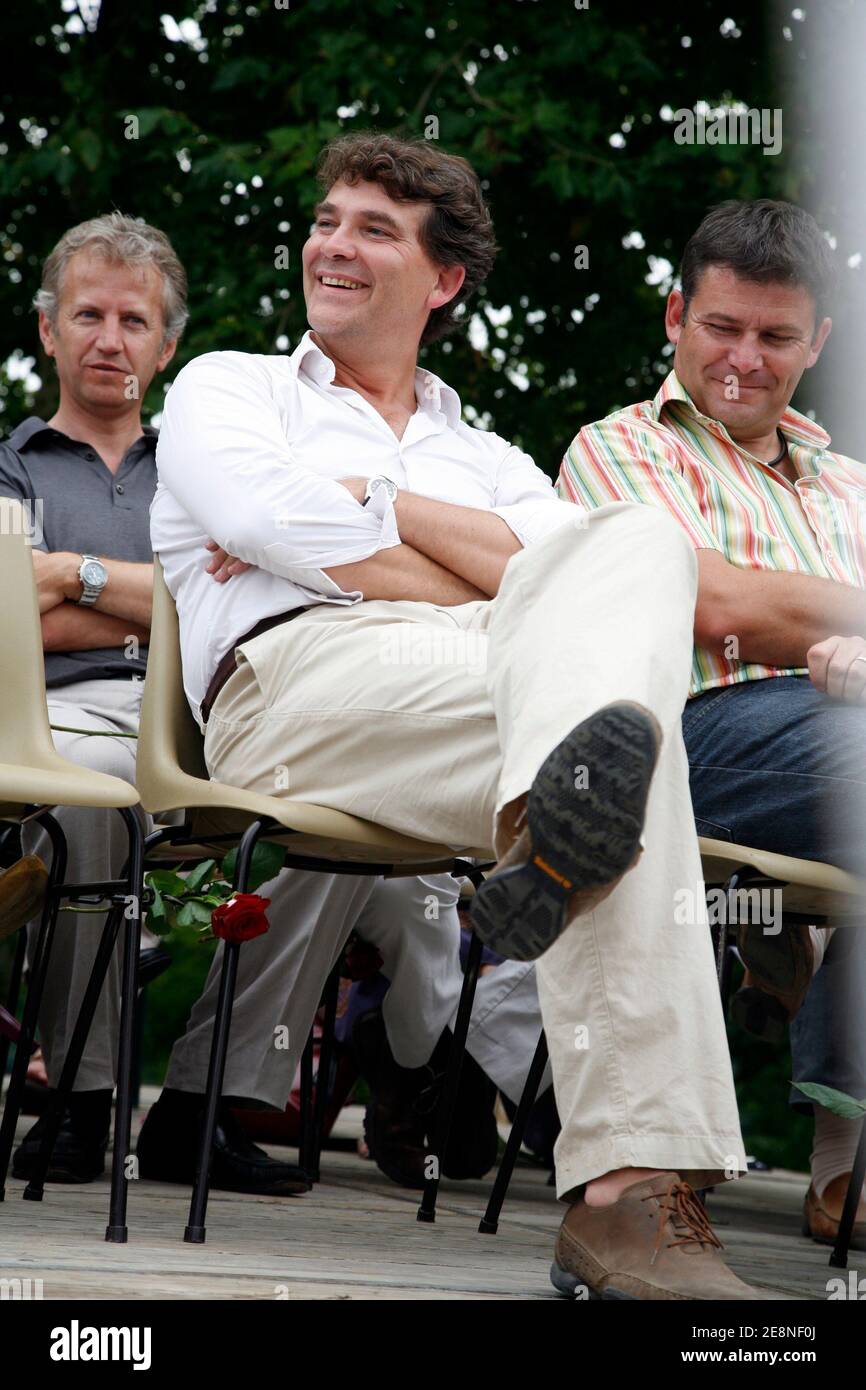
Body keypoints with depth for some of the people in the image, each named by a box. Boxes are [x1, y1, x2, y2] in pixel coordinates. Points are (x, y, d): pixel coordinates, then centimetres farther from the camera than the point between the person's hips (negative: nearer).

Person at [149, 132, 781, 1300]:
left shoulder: (488, 460, 37)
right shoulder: (227, 389, 29)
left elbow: (563, 569, 11)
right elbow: (272, 517, 3)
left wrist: (373, 500, 5)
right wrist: (513, 607, 3)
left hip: (483, 677, 4)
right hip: (303, 674, -4)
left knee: (641, 540, -32)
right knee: (628, 723, -35)